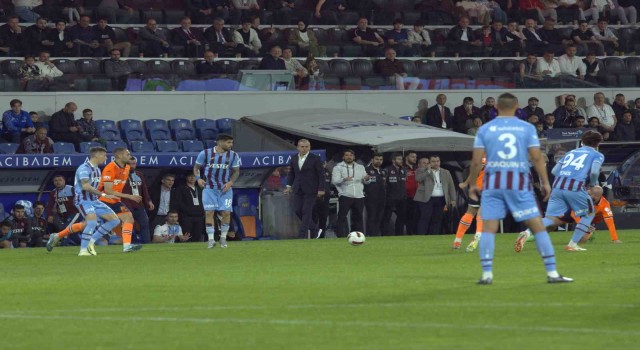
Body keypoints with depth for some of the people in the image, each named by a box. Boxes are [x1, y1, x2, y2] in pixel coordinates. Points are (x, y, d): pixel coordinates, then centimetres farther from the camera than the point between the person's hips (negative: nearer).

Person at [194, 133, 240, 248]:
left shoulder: (233, 155, 1)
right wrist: (198, 178, -11)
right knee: (209, 212, -8)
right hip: (209, 188, -2)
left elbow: (236, 171, 10)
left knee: (226, 212, -5)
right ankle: (211, 239, -5)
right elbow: (196, 167, 6)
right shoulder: (205, 153, -5)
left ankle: (223, 238, 12)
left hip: (225, 188, 2)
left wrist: (231, 182, -7)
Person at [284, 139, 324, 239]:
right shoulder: (294, 159, 9)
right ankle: (314, 230, 17)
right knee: (297, 210, 2)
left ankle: (303, 235, -3)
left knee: (306, 211, -7)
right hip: (298, 189, 5)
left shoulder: (315, 159, -5)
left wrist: (321, 189, -9)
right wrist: (289, 185, 9)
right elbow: (291, 173, 19)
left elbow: (321, 175, -4)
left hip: (310, 190, -5)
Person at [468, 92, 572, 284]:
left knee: (488, 228, 5)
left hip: (493, 183, 1)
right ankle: (552, 273, 1)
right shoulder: (527, 128, 3)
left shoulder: (485, 129, 4)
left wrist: (472, 184, 11)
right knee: (538, 226, 4)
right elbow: (537, 157, -3)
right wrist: (545, 182, 3)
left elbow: (476, 161, 0)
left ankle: (486, 274, -3)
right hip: (519, 183, -1)